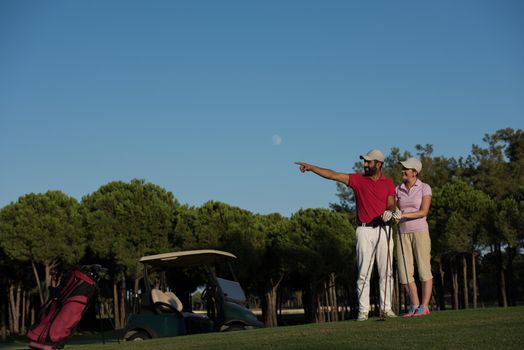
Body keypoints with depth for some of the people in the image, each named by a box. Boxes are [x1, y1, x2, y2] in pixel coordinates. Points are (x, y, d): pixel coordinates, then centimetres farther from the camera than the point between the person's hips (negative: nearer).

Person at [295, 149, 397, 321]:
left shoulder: (388, 183, 8)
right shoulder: (358, 179, 6)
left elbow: (391, 204, 2)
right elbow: (333, 175, -1)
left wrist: (389, 212, -21)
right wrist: (311, 167, -9)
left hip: (383, 230, 1)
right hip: (364, 230, -1)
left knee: (386, 271, 1)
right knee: (363, 272, -2)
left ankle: (387, 308, 8)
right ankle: (363, 310, 0)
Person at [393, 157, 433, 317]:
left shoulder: (425, 188, -5)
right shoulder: (398, 190, 9)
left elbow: (424, 212, -14)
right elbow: (396, 211, 8)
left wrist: (404, 215, -26)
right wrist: (390, 214, -16)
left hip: (420, 231, -4)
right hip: (403, 233, 4)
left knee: (424, 270, -4)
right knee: (404, 271, 0)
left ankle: (424, 306, 2)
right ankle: (415, 306, 9)